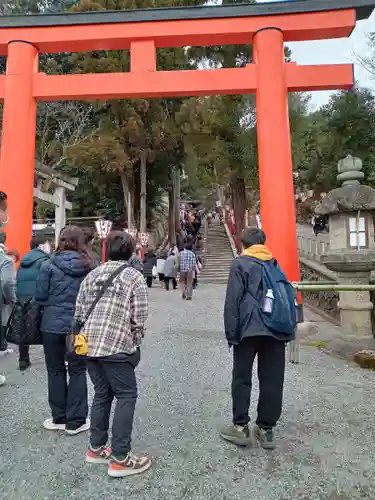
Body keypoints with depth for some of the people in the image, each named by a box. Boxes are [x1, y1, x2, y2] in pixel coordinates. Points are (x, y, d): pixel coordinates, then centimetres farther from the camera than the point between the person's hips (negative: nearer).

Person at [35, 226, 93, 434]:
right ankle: (75, 421, 19)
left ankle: (59, 418, 27)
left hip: (53, 324, 0)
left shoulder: (49, 265, -9)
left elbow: (40, 296, -5)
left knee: (56, 371, 16)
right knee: (78, 371, 12)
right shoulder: (89, 266, -7)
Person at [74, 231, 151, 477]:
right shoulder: (134, 277, -7)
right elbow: (139, 319, -10)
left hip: (90, 344, 7)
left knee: (102, 394, 19)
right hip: (117, 346, -7)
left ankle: (96, 448, 31)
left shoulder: (92, 275, 11)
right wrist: (135, 342, 7)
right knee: (126, 396, 5)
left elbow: (80, 312, 11)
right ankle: (120, 458, 10)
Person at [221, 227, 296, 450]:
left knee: (242, 378, 9)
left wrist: (231, 333, -4)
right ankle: (266, 429, 17)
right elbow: (288, 296, 13)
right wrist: (289, 329, 16)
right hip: (277, 330, 4)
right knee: (272, 380, 10)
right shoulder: (275, 264, 14)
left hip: (250, 329, -4)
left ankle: (241, 426, 13)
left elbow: (233, 301, -8)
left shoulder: (240, 264, 0)